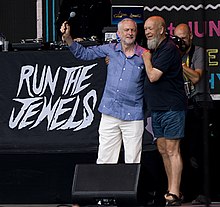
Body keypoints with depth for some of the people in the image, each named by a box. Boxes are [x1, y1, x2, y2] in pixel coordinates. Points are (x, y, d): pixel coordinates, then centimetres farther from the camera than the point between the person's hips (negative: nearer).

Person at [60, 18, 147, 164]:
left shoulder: (144, 56, -1)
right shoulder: (110, 50, 7)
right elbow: (83, 53, 14)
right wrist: (67, 38, 3)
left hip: (133, 115, -3)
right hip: (109, 113, 3)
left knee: (133, 162, 0)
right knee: (104, 160, 3)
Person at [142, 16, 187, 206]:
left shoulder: (169, 49, -14)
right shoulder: (155, 50, 16)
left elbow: (153, 76, -19)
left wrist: (147, 59, -2)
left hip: (171, 108, -10)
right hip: (157, 108, 10)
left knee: (172, 150, -10)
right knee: (163, 150, 11)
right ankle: (172, 190, 17)